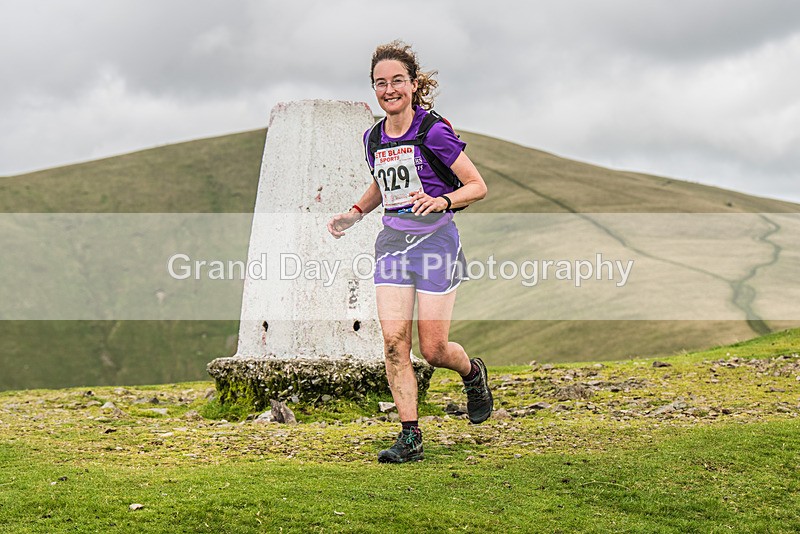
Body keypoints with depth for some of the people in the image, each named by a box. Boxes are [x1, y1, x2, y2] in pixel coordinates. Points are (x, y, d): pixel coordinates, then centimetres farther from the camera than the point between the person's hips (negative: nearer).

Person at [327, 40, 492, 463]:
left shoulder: (434, 132, -11)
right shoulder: (374, 138, 7)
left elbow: (478, 186, -8)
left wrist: (442, 200, -25)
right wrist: (353, 213, 11)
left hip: (435, 238, -5)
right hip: (392, 240, 5)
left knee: (433, 350, -3)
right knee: (393, 341, -7)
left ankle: (474, 374, 32)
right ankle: (410, 438, 1)